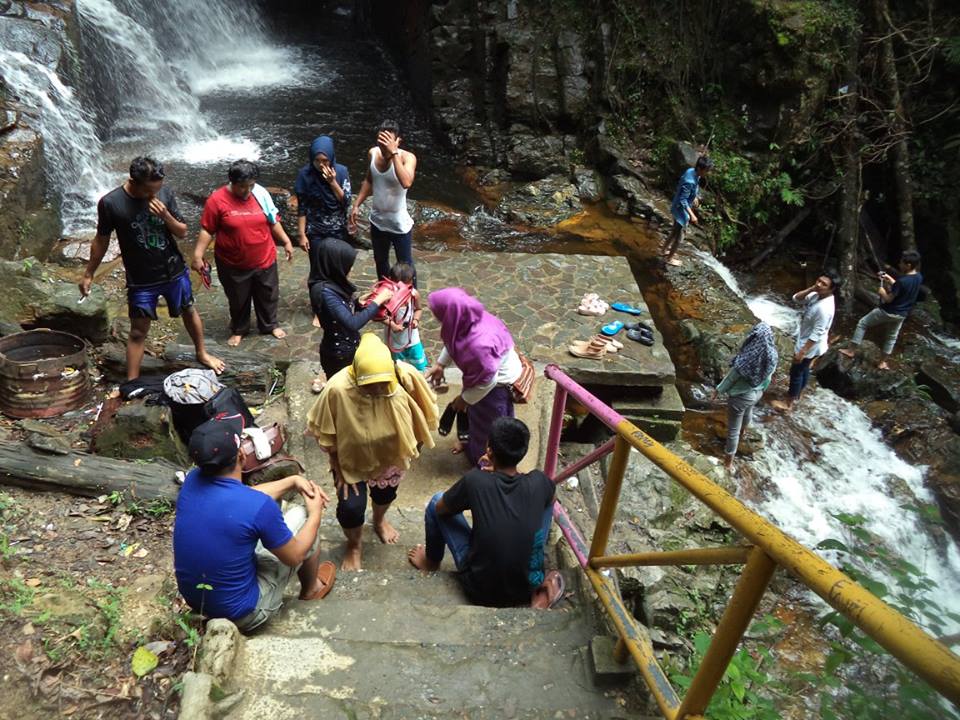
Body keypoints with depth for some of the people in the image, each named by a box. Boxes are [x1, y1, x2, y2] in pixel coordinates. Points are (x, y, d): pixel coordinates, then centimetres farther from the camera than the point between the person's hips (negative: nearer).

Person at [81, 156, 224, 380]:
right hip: (141, 280, -2)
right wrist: (88, 274, 4)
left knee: (189, 311, 20)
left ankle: (202, 353, 45)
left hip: (174, 271, 3)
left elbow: (182, 232, -3)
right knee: (138, 331, 5)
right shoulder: (110, 203, -16)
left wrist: (165, 215, -23)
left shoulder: (165, 194, -10)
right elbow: (101, 240, -3)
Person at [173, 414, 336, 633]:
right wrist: (315, 513, 2)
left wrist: (293, 480, 9)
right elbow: (294, 556, -12)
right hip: (240, 613, -6)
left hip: (193, 600, 6)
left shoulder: (192, 480, -12)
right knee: (303, 516, 5)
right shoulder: (259, 507, -30)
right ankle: (311, 588, 32)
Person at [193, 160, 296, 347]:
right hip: (233, 265, -3)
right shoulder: (217, 200, -15)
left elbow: (273, 221, 8)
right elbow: (207, 230, -10)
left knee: (268, 296, 17)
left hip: (264, 260, 3)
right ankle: (238, 330, 36)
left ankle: (270, 325, 39)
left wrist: (286, 242, 11)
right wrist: (198, 255, -14)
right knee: (238, 300, 15)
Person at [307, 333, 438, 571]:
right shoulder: (337, 388, -37)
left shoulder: (406, 377, -33)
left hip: (391, 453, 3)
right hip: (352, 458, -2)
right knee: (351, 507, -3)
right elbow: (325, 433, -20)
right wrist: (339, 470, -12)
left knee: (386, 493, 26)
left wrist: (416, 444, 1)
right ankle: (353, 545, 34)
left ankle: (379, 521, 63)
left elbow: (422, 411, -11)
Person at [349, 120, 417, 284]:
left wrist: (394, 153, -42)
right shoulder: (372, 153, -7)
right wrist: (356, 204, 7)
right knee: (380, 260, 24)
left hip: (400, 224, -6)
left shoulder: (407, 157, -24)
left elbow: (406, 183, -44)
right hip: (377, 221, 6)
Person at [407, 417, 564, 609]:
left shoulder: (475, 480, -20)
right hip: (528, 588, 2)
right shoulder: (539, 482, -12)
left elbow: (440, 509, 0)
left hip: (481, 591, -2)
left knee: (436, 501, 9)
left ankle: (431, 561, 36)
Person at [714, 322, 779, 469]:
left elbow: (731, 378, -20)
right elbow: (768, 378, -1)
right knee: (748, 412, 39)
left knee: (733, 430, 12)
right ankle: (744, 429, 69)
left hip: (740, 397, -6)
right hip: (757, 393, 6)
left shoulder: (746, 359, -37)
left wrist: (718, 390, -3)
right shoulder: (773, 356, -20)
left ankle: (729, 460, 26)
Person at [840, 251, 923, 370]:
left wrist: (882, 291, -5)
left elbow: (888, 299, -23)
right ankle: (883, 363, 31)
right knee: (891, 337, 22)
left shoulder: (902, 280, -29)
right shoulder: (918, 277, -4)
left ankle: (851, 350, 18)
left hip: (887, 312, -7)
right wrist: (890, 279, 11)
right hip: (902, 314, 7)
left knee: (862, 323, 12)